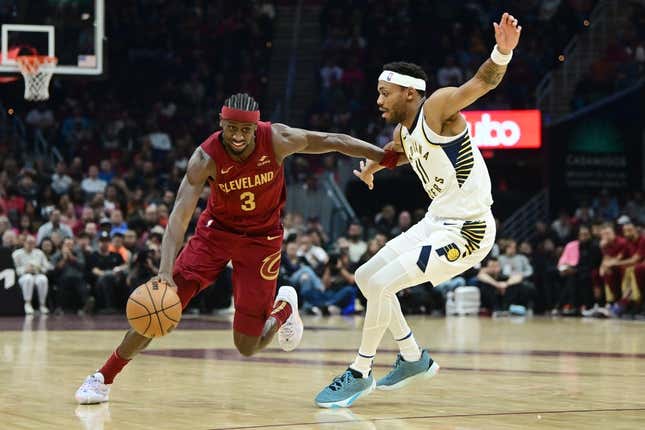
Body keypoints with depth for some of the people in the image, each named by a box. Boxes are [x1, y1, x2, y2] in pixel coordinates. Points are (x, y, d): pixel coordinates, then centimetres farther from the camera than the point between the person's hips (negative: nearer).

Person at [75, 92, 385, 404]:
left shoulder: (276, 140, -23)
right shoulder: (206, 158, -26)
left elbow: (332, 141, -12)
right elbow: (180, 215, -33)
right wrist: (165, 270, -46)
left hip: (262, 238, 0)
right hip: (217, 230, 0)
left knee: (248, 346, -3)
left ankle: (284, 307, 32)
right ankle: (103, 378, 1)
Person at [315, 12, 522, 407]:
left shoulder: (438, 107, -16)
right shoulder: (403, 132, 9)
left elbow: (484, 82, -34)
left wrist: (502, 52, -50)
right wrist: (372, 166, 25)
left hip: (466, 231, -10)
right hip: (437, 221, 10)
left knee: (382, 284, -16)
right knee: (366, 277, 16)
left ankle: (360, 374, 1)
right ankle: (414, 359, 25)